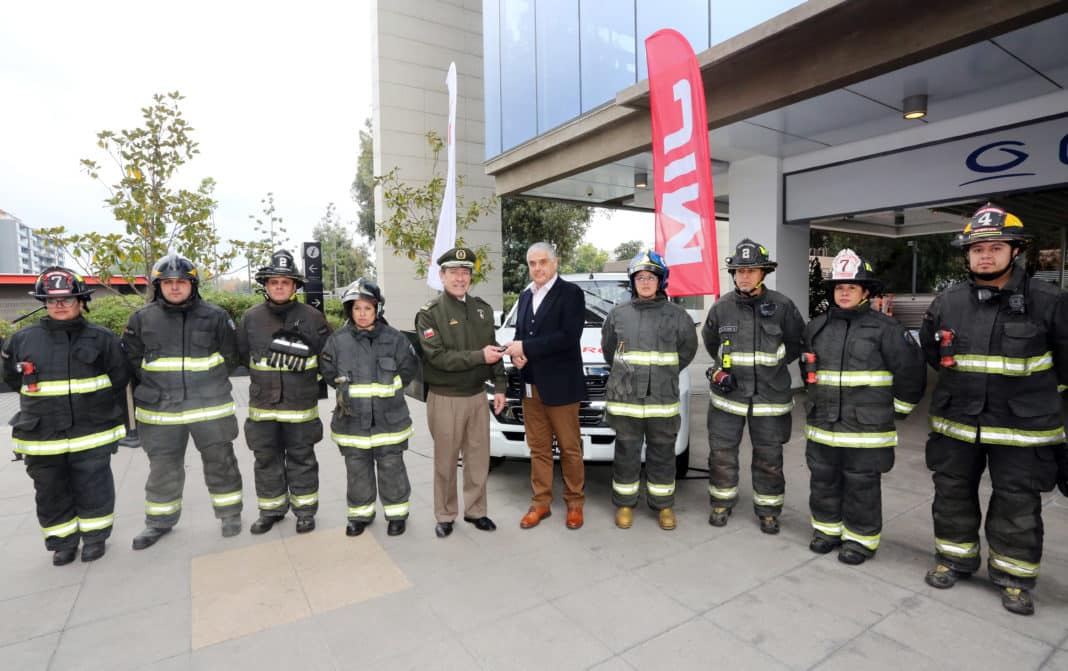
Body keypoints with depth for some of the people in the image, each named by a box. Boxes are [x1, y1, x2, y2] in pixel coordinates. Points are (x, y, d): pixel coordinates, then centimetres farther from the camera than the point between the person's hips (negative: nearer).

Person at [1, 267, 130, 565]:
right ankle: (62, 542, 31)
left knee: (93, 490, 8)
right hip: (41, 438, 2)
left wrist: (123, 424, 5)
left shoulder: (102, 338, -2)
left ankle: (94, 537, 27)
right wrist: (44, 404, 4)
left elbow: (120, 382, 3)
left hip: (93, 434, -2)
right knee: (52, 494, 13)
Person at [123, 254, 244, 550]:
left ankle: (230, 513, 25)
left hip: (210, 408, -1)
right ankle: (159, 521, 33)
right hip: (160, 412, 2)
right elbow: (131, 361, 11)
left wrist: (208, 385, 6)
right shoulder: (142, 319, 2)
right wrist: (156, 390, 6)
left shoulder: (215, 316, -1)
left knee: (220, 463, 9)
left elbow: (230, 357, 7)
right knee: (163, 469, 14)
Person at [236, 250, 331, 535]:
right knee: (266, 459, 14)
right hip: (262, 405, 3)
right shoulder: (251, 317, 3)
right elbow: (241, 354, 12)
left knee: (301, 459, 10)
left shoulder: (312, 317, -4)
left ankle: (305, 509, 24)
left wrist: (303, 362, -8)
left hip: (301, 405, -3)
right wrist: (263, 372, 4)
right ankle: (271, 509, 31)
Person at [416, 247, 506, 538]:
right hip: (445, 399, -4)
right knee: (446, 461, 8)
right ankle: (445, 515, 25)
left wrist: (499, 386, 6)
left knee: (478, 458, 11)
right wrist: (479, 356, -19)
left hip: (477, 396, 4)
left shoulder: (482, 309, 7)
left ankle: (475, 511, 29)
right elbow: (438, 357, -18)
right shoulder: (429, 313, -7)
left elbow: (493, 349, 11)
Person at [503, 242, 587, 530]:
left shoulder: (571, 293, -7)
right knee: (538, 448, 13)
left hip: (560, 386, -6)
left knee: (569, 449, 6)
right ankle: (540, 503, 25)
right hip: (530, 386, 6)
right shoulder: (525, 296, 14)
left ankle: (575, 503, 22)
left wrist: (526, 348, -18)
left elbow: (569, 336, -18)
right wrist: (516, 353, -6)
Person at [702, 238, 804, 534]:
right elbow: (710, 340, 16)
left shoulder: (782, 306, -6)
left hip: (770, 395, -1)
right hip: (728, 392, 1)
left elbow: (797, 341, 7)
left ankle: (768, 511, 28)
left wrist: (774, 365, 4)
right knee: (721, 452, 9)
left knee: (769, 457, 10)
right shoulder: (721, 307, -1)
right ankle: (721, 504, 29)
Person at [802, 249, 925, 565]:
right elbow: (806, 366, 23)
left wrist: (898, 407, 1)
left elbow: (910, 369, -6)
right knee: (823, 480, 14)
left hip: (865, 427, -5)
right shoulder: (817, 326, 8)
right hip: (822, 424, 5)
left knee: (862, 486, 6)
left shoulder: (884, 327, -7)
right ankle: (827, 528, 31)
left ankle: (860, 539, 22)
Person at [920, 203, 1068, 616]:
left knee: (1018, 506, 10)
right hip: (956, 423, 3)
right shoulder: (946, 304, -1)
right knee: (952, 494, 14)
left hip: (1023, 427, -2)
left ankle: (1014, 577, 29)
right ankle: (954, 558, 34)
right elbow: (931, 353, 15)